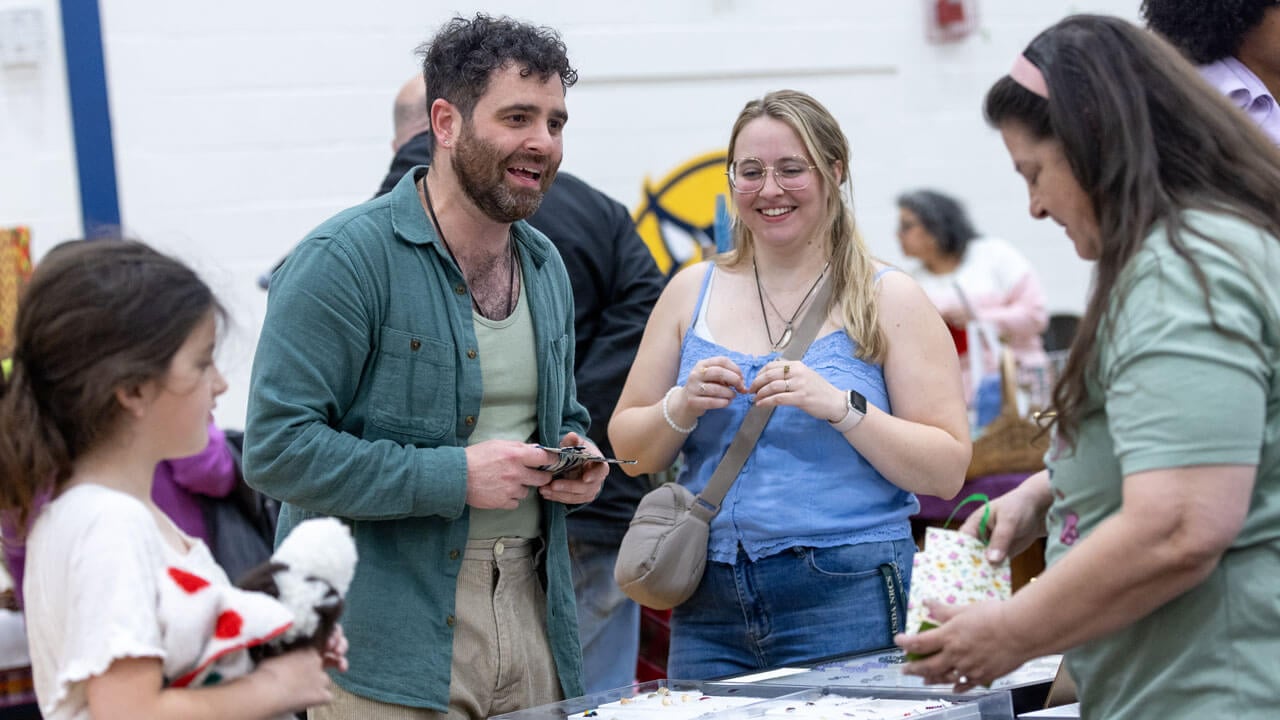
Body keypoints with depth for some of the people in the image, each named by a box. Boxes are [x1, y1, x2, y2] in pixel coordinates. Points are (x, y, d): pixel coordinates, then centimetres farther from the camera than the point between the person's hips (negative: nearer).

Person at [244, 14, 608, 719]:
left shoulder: (546, 266, 13)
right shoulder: (344, 259, -13)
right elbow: (277, 448, -19)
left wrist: (576, 457, 3)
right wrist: (452, 476, -20)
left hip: (530, 608, 7)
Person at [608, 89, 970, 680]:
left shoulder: (889, 299, 2)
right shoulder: (692, 292, 11)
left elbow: (947, 471, -5)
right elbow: (630, 452, 12)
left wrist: (842, 407, -17)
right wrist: (681, 408, -8)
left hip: (844, 604, -3)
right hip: (708, 606, 3)